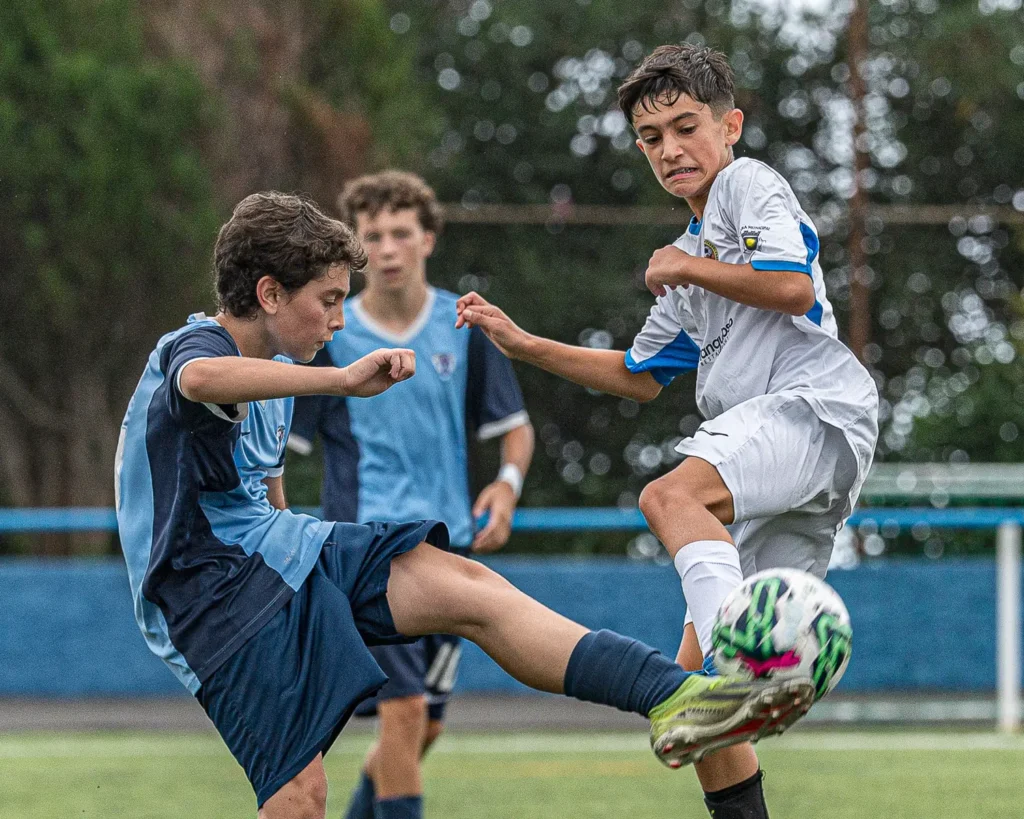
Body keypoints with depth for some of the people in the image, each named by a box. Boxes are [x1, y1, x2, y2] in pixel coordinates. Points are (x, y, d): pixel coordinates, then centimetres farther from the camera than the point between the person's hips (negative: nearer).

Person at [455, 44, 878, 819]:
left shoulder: (749, 183, 4)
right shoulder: (691, 250, 31)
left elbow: (793, 286, -14)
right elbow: (640, 376, 39)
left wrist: (687, 268, -2)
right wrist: (523, 343, 34)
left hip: (817, 405, -9)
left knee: (671, 496, -37)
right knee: (695, 686, 4)